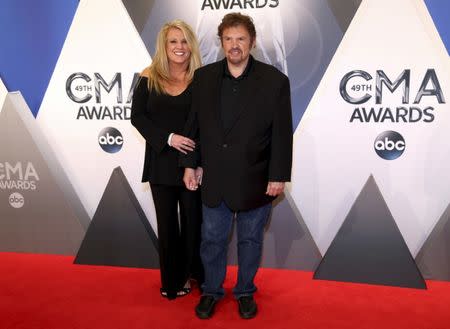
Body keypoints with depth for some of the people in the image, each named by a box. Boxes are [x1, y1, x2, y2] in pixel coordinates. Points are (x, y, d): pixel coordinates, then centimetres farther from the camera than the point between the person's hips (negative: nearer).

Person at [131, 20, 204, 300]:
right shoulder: (149, 78, 2)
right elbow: (138, 116, -1)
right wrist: (168, 138, -15)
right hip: (161, 162, 2)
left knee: (193, 221, 7)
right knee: (167, 223, 12)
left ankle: (195, 274, 29)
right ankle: (173, 280, 29)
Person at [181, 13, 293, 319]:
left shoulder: (275, 80, -8)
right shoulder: (203, 77, 0)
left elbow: (282, 133, -7)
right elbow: (193, 124, 5)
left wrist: (278, 177, -9)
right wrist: (189, 164, 4)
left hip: (254, 181, -2)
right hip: (214, 179, 2)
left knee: (250, 240, 16)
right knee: (212, 239, 15)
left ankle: (246, 291, 38)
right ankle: (212, 290, 37)